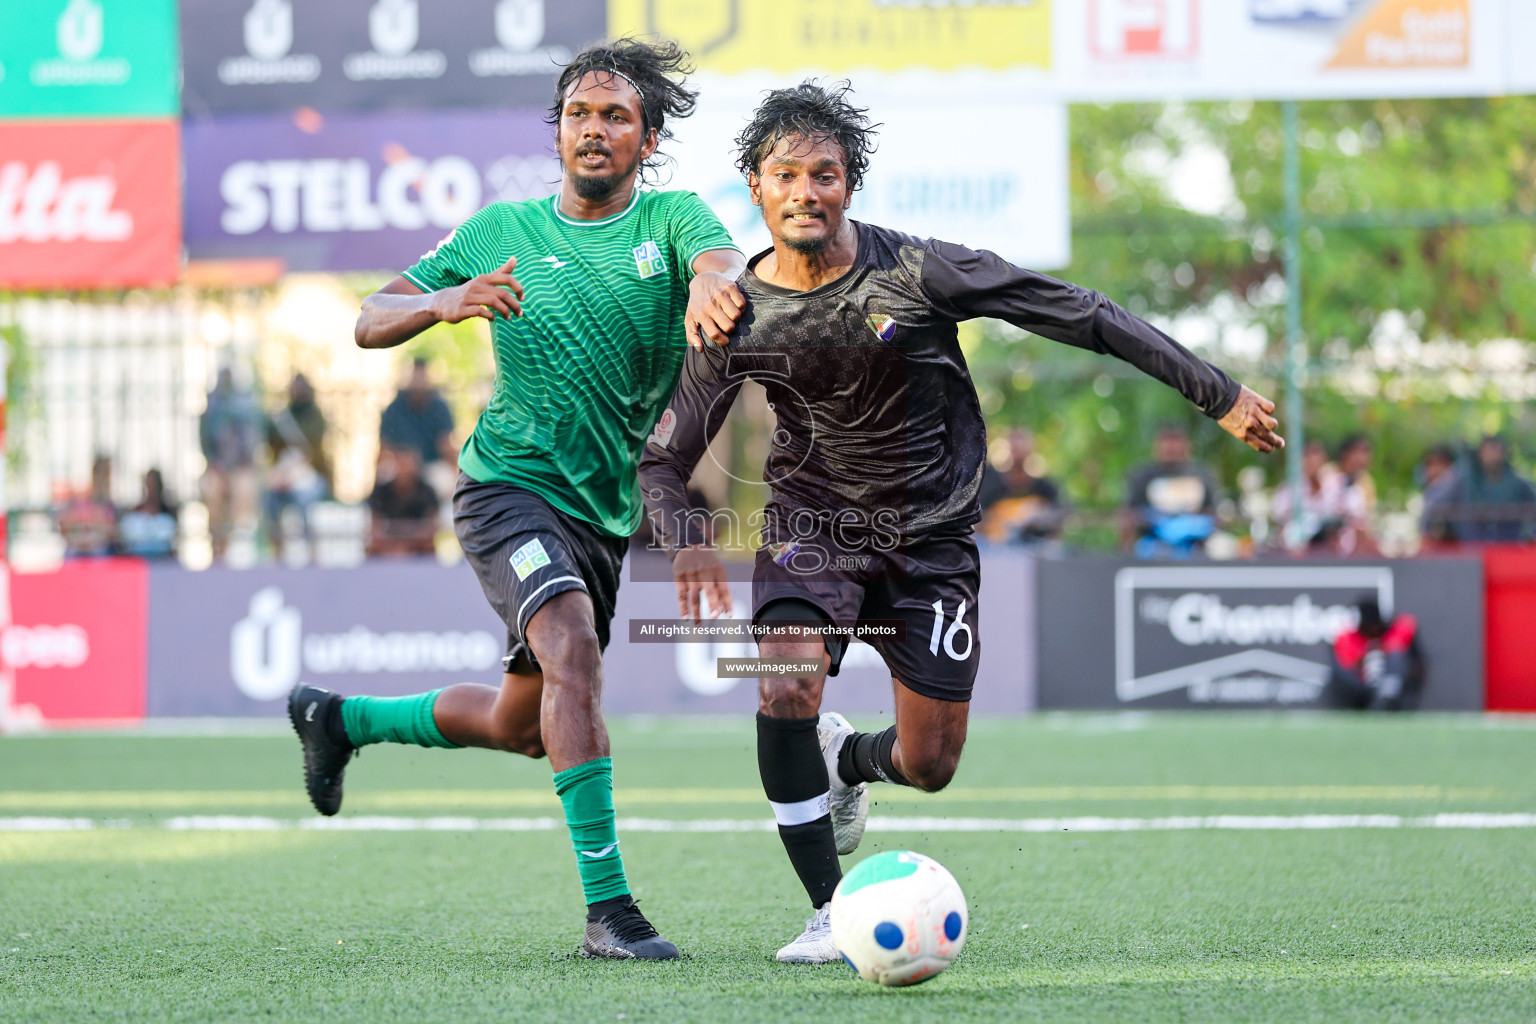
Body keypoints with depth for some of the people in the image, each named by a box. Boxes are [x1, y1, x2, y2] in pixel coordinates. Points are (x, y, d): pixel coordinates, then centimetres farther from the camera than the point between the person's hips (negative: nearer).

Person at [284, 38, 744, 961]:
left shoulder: (672, 219, 1)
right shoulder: (502, 232, 2)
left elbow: (723, 262, -23)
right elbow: (371, 324, 3)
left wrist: (711, 287, -49)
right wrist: (443, 303, -20)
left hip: (606, 512, 4)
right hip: (511, 482, -4)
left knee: (522, 729, 17)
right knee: (574, 649, -29)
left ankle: (340, 719, 43)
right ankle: (608, 908, -30)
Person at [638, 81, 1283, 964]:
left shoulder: (915, 272, -17)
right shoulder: (738, 320, -10)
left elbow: (1084, 316, -11)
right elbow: (665, 459, -1)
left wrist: (1220, 396, -9)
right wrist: (688, 541, -24)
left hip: (932, 540, 0)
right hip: (812, 525, 0)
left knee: (930, 766, 0)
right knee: (785, 693, -28)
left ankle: (848, 759, 40)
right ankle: (830, 913, -12)